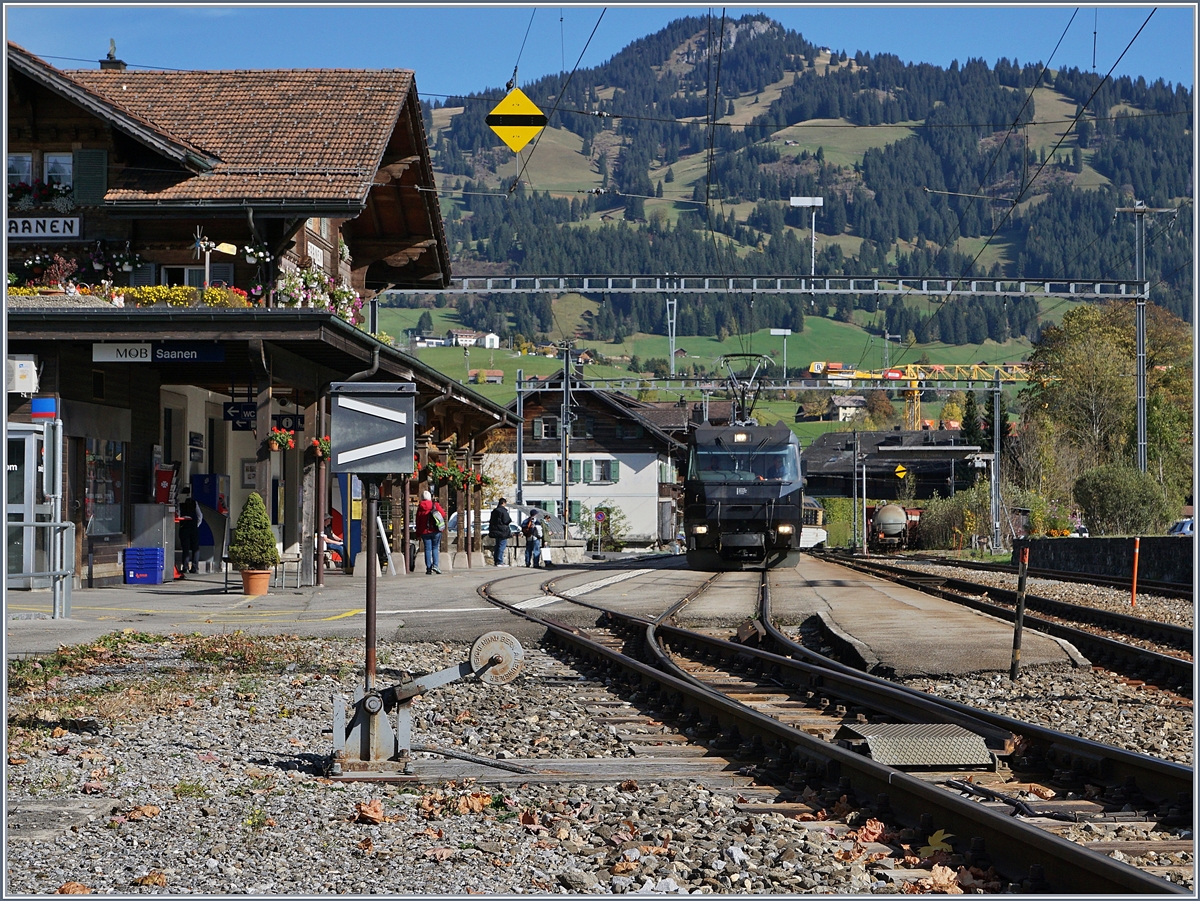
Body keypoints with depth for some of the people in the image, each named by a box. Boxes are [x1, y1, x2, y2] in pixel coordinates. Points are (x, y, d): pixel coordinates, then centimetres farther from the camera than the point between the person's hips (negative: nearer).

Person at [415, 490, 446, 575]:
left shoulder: (420, 507, 2)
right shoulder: (435, 505, -1)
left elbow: (418, 521, 3)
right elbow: (443, 514, -4)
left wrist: (418, 534, 8)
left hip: (425, 531, 0)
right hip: (436, 530, 0)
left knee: (428, 549, 3)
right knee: (435, 548, 9)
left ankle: (429, 568, 0)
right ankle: (435, 565, -10)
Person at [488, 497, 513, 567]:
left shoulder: (494, 511, 12)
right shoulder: (503, 511, -14)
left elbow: (491, 521, 16)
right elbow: (506, 521, -16)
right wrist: (510, 518, 2)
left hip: (495, 531, 8)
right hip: (502, 531, -8)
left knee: (497, 546, 15)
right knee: (502, 545, -7)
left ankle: (496, 560, 18)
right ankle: (499, 562, -10)